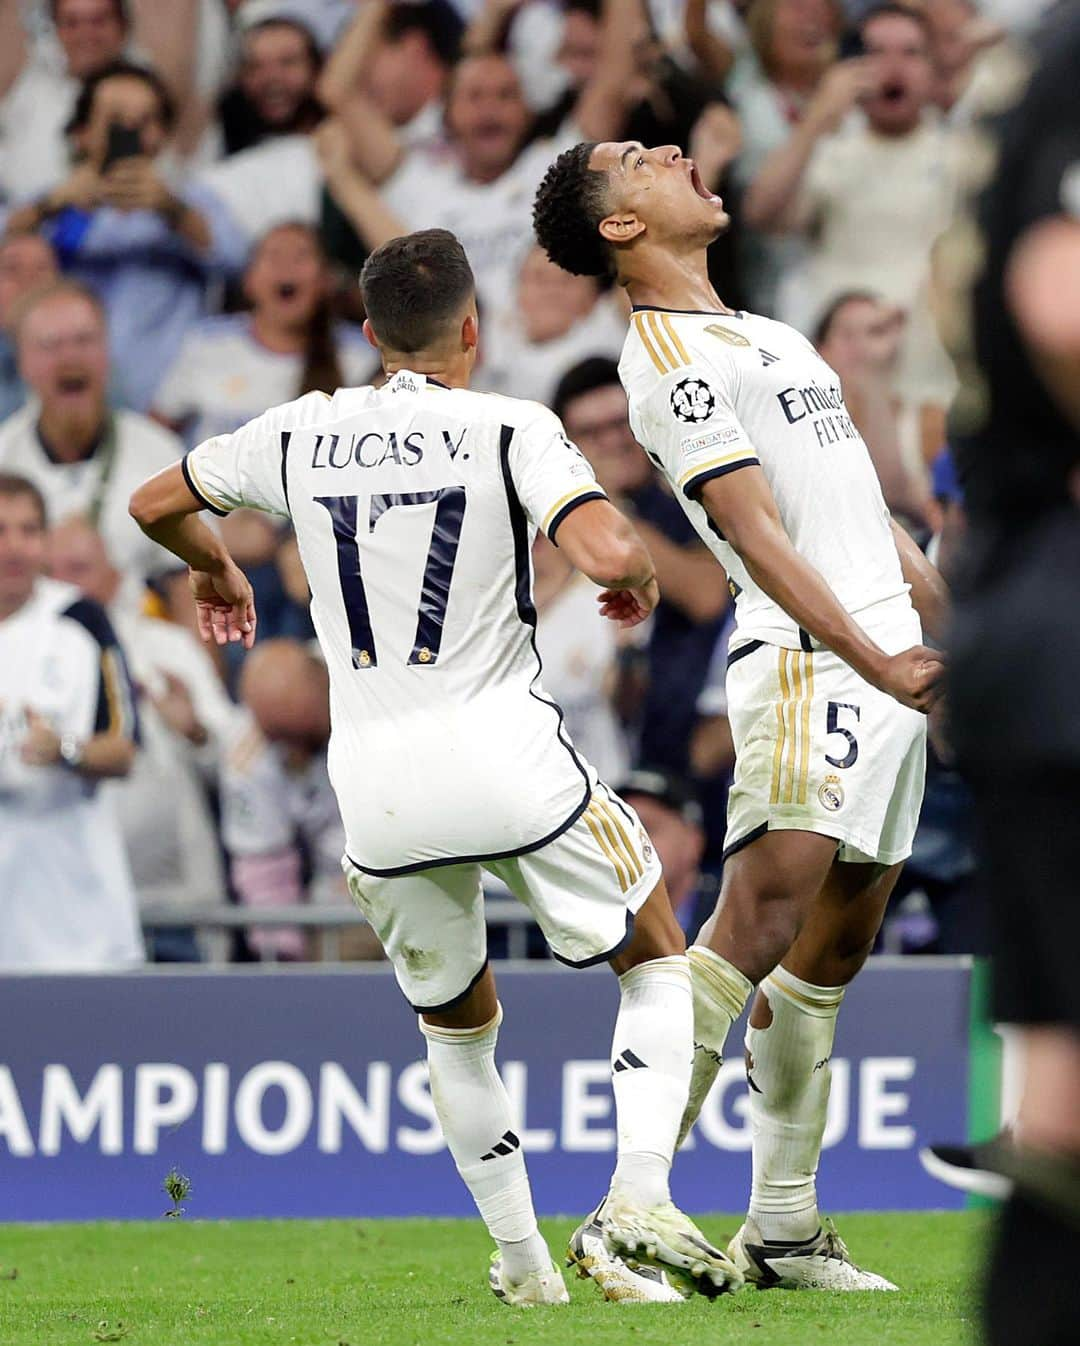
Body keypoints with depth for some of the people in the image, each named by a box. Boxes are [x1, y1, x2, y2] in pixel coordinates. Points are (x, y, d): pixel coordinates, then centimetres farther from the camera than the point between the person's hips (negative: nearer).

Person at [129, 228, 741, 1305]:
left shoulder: (300, 435, 7)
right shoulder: (509, 430, -6)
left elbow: (155, 504, 22)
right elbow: (609, 554, -21)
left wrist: (214, 569, 42)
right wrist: (640, 581, 3)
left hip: (376, 790, 4)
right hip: (507, 760, -3)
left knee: (456, 1019, 24)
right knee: (655, 957, 16)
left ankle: (520, 1257, 22)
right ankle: (641, 1193, -3)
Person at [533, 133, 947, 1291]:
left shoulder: (763, 335, 24)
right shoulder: (671, 358, -8)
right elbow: (755, 532, -16)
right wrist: (875, 662, -23)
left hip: (893, 657, 9)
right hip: (807, 663, -9)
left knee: (834, 946, 7)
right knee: (758, 926, -20)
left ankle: (781, 1229, 10)